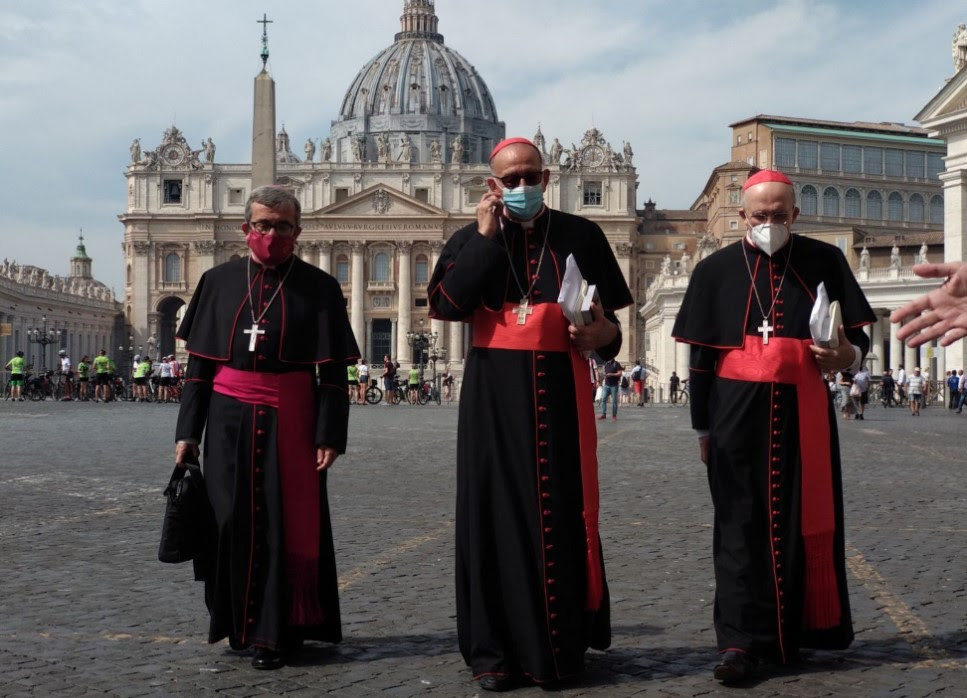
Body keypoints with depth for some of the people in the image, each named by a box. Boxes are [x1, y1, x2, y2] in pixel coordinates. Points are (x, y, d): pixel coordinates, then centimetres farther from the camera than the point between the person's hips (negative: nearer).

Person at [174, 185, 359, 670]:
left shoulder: (319, 288, 0)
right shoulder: (219, 281, 7)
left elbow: (332, 372, -2)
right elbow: (199, 363, 7)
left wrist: (330, 435, -9)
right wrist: (188, 431, 2)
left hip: (290, 422, -2)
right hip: (229, 420, 2)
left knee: (287, 524, 2)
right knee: (232, 521, 6)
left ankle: (277, 632, 13)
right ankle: (238, 622, 23)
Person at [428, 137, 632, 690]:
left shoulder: (580, 235, 7)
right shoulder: (471, 239, 8)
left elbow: (610, 315, 10)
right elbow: (447, 305, -9)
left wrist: (605, 333, -12)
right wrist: (486, 236, -8)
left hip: (560, 389, 0)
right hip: (494, 392, 0)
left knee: (563, 511, 2)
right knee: (496, 509, -1)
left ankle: (563, 646, 14)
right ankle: (495, 649, 6)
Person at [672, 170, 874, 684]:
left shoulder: (824, 262, 4)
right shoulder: (716, 270, 5)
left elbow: (857, 333, 8)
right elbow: (700, 356, 7)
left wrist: (849, 355, -16)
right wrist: (702, 426, 5)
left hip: (803, 413, 1)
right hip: (738, 415, -1)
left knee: (804, 521, 6)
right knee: (742, 525, -1)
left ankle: (794, 632, 20)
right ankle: (741, 639, 1)